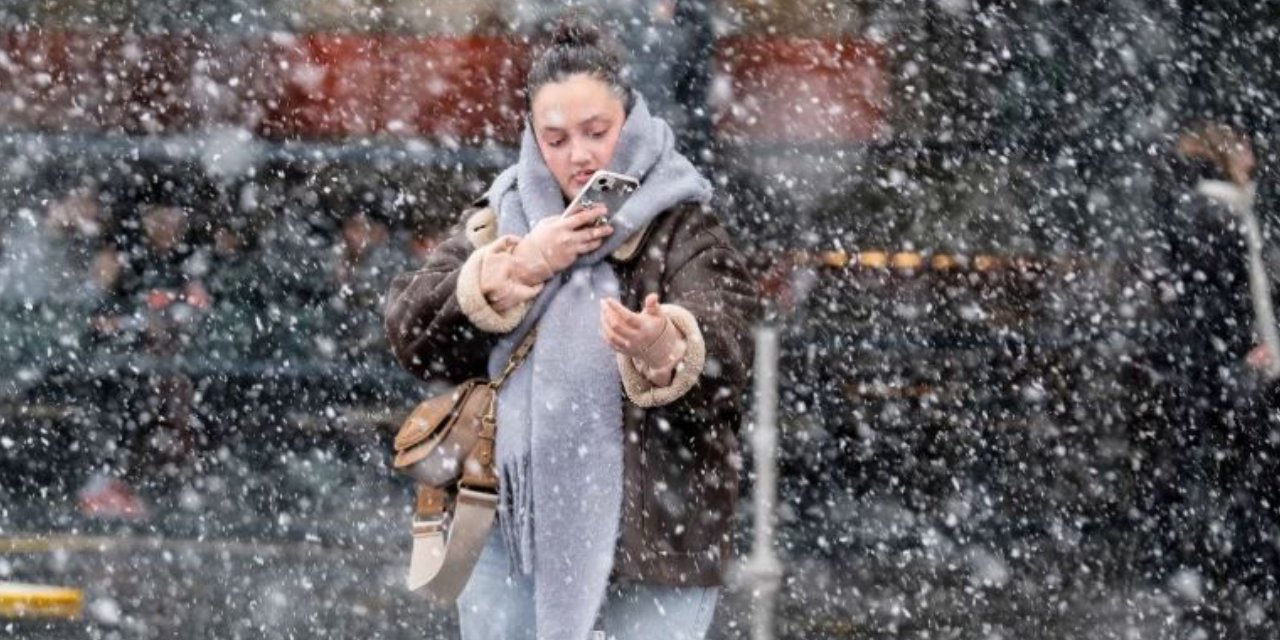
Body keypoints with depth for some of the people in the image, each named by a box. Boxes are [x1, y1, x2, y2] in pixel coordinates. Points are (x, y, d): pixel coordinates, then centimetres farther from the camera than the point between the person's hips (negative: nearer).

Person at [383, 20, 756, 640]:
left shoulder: (683, 231, -3)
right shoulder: (500, 217, 10)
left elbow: (723, 354, -21)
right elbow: (409, 331, 0)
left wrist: (664, 351, -44)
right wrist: (516, 267, -12)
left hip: (652, 536, -4)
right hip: (511, 534, 4)